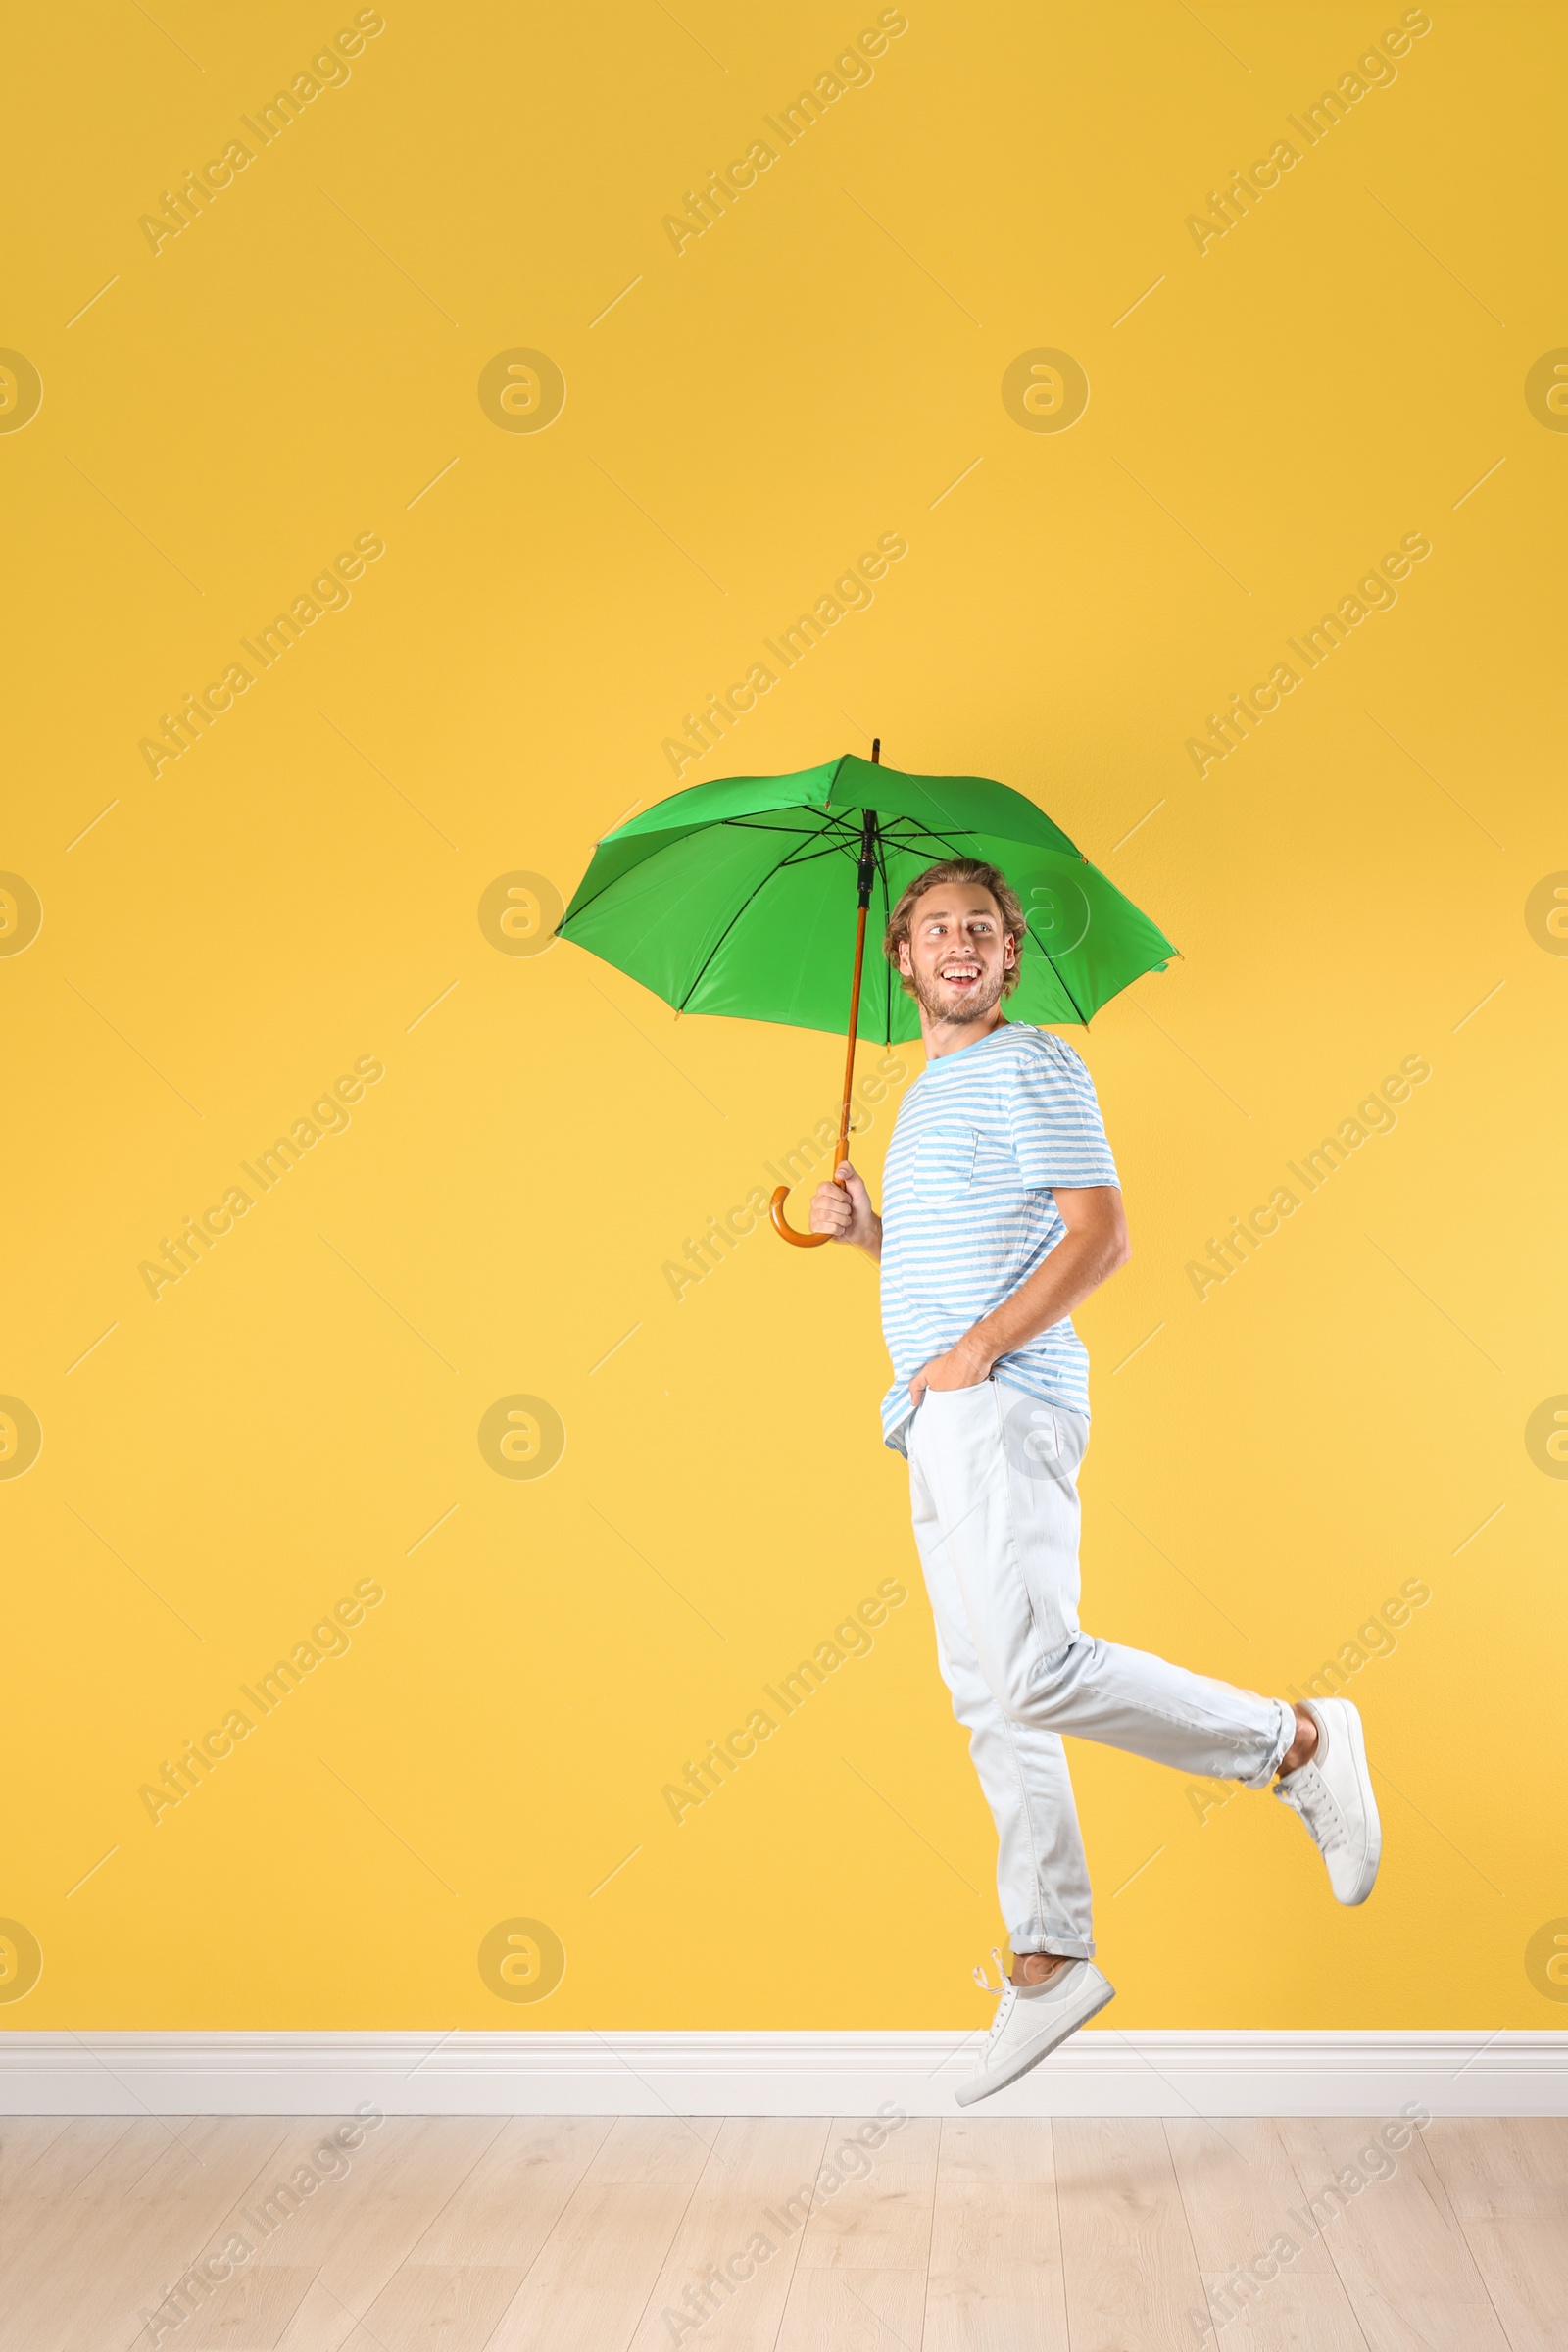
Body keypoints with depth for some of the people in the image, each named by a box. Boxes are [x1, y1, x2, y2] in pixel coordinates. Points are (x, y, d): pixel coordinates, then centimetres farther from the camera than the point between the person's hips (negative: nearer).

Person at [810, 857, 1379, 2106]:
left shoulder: (1032, 1064, -2)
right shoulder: (928, 1094, 24)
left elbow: (1100, 1233, -12)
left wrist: (976, 1349, -17)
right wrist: (863, 1227, 12)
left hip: (1006, 1406, -9)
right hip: (942, 1429, 9)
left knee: (1034, 1670, -22)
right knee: (989, 1701, 8)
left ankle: (1297, 1742, -4)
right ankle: (1051, 1959, 16)